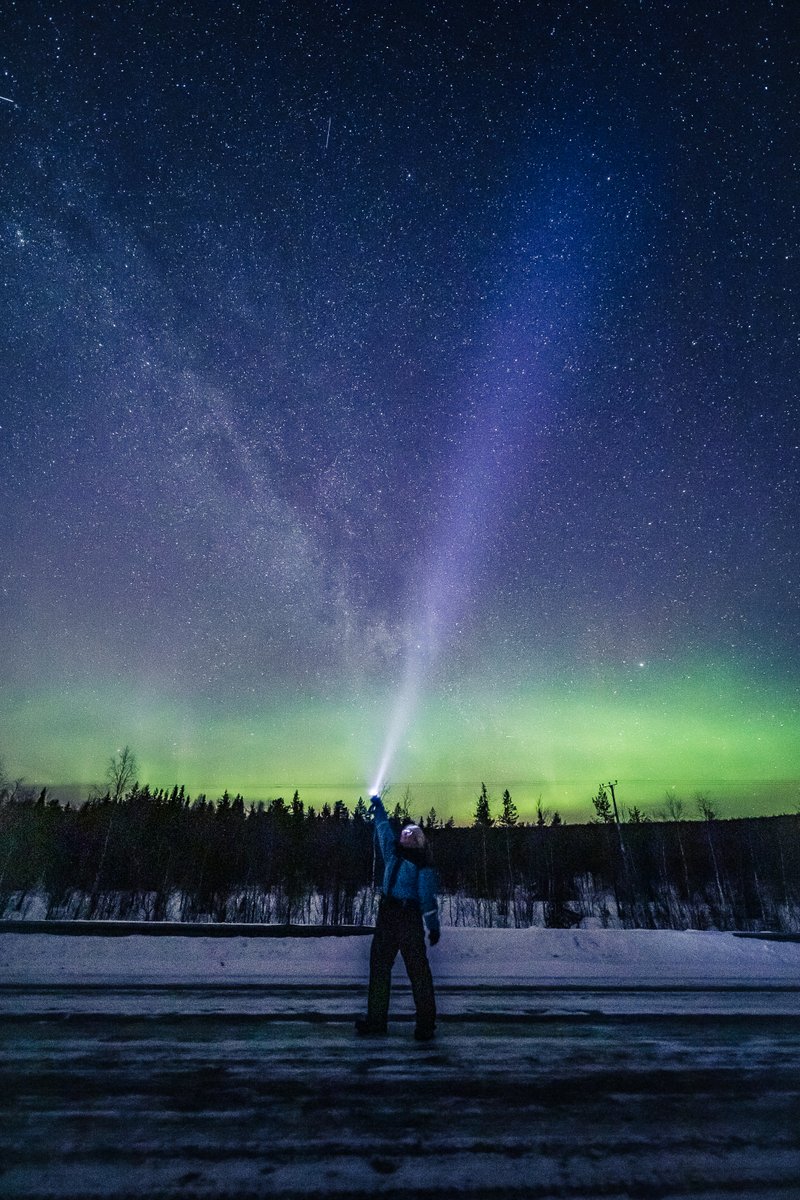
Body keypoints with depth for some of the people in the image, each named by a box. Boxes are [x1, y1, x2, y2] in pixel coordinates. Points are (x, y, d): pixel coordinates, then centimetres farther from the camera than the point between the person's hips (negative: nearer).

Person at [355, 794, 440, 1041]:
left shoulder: (422, 864, -5)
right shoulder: (393, 853, 11)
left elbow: (428, 897, -7)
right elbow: (384, 829, 21)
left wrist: (433, 927, -6)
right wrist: (378, 808, 23)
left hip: (410, 919, -6)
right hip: (386, 917, 7)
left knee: (418, 970, -4)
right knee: (379, 967, 11)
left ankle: (426, 1022, 5)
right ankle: (376, 1018, 22)